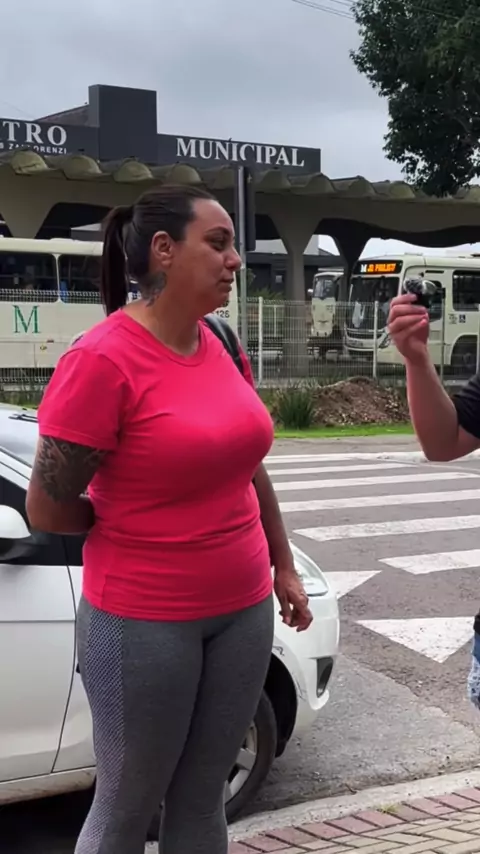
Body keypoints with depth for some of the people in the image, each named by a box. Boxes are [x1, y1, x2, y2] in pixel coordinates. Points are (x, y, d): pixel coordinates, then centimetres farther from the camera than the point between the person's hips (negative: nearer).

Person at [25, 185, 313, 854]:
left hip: (242, 611, 6)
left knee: (202, 800, 17)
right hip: (143, 623, -6)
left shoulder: (221, 348, 4)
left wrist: (284, 567, 18)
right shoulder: (102, 359, -18)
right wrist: (138, 526, 1)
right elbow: (46, 509, -14)